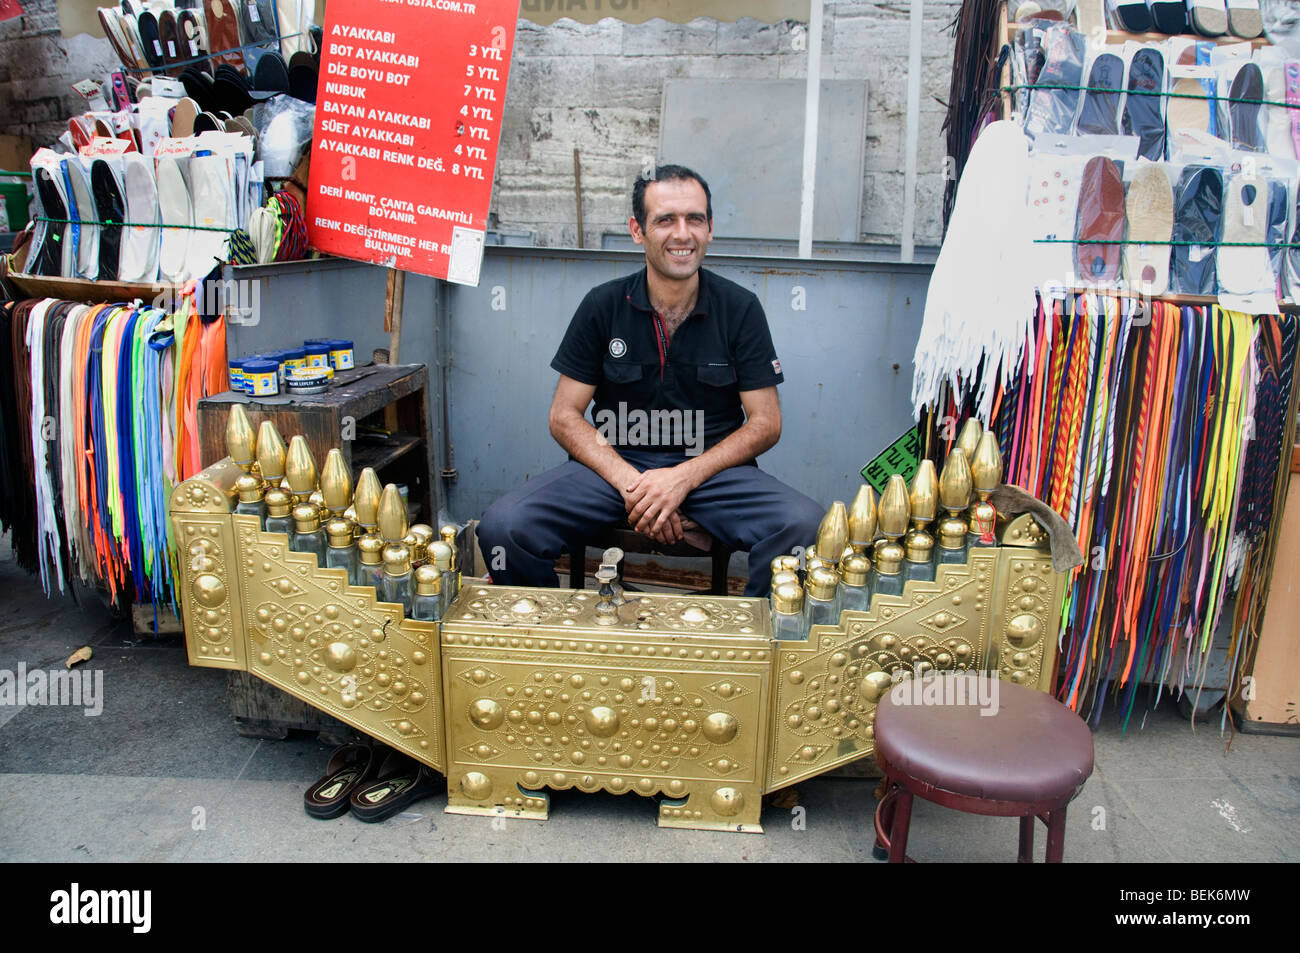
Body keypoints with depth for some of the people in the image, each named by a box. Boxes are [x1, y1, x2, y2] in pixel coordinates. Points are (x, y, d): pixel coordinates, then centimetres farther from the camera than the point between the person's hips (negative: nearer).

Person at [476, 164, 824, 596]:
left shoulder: (741, 309, 2)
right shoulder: (603, 305, 3)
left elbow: (765, 423, 0)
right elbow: (564, 417, 2)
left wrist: (684, 477, -15)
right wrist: (629, 482, -15)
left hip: (711, 467, 0)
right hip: (614, 464, 1)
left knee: (805, 526, -29)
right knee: (504, 526, -25)